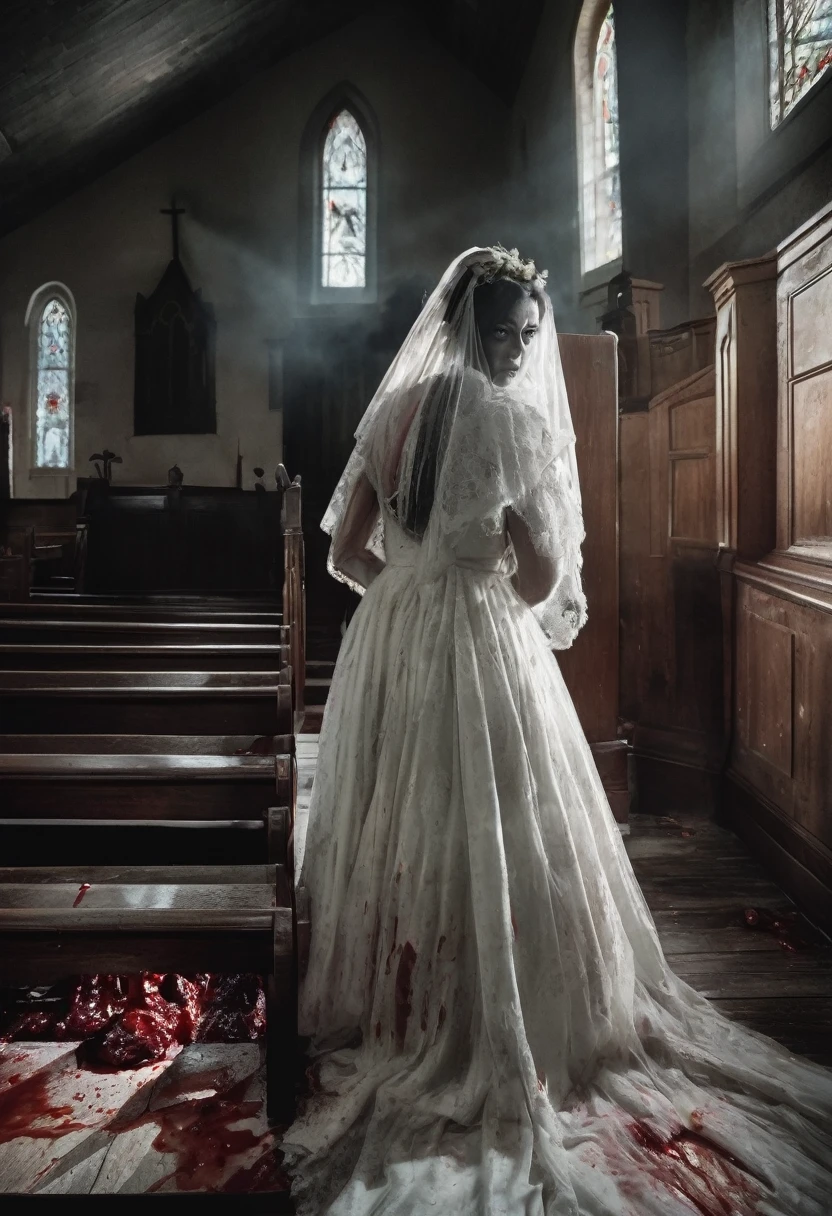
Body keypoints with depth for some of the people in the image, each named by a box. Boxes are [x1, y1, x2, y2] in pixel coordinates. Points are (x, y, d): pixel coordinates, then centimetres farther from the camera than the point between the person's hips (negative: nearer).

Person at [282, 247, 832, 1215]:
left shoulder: (389, 411, 6)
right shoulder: (516, 420, -11)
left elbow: (347, 556, 7)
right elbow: (542, 575, -12)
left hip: (386, 643, 7)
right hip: (480, 649, -6)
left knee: (396, 835, 17)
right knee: (492, 848, 6)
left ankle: (381, 1013, 33)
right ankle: (485, 1039, 19)